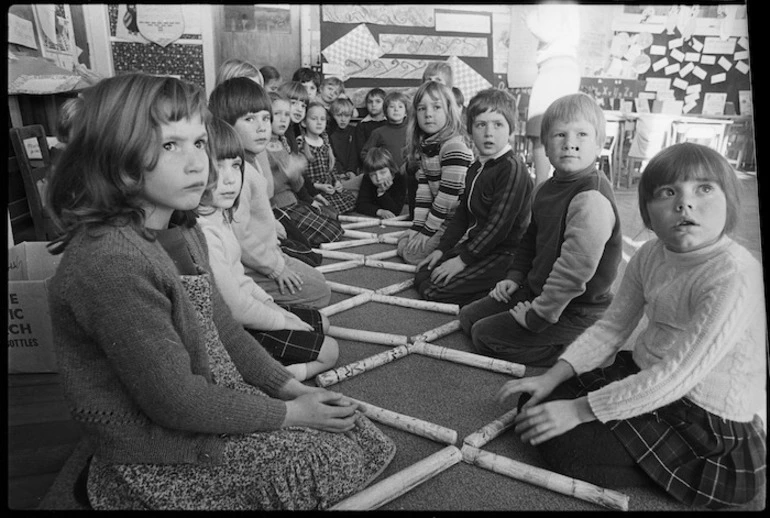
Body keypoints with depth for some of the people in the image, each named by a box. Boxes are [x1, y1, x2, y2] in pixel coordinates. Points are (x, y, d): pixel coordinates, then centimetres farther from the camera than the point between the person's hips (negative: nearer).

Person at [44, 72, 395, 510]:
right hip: (156, 453, -8)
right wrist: (289, 414, -16)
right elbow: (175, 401, -25)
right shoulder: (112, 263, -29)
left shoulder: (183, 232, 1)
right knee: (341, 460, -1)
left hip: (213, 398, 9)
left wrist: (292, 388, 0)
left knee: (348, 425, 11)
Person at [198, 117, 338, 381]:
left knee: (322, 322, 19)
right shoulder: (204, 233, -31)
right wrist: (283, 321, -10)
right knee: (329, 351, -1)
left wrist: (271, 304, 5)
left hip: (249, 307, 10)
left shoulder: (219, 215, 0)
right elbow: (235, 307, -25)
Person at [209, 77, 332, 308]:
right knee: (318, 292, -2)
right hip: (250, 269, -10)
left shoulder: (250, 161, 6)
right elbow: (238, 237, -31)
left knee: (315, 277, 24)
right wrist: (275, 267, -20)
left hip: (265, 252, 10)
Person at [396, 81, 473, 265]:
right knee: (403, 243, 8)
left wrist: (426, 232, -15)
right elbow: (423, 191, 4)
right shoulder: (425, 146, 5)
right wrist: (417, 226, -2)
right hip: (440, 219, 9)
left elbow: (447, 198, -22)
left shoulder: (455, 148, -21)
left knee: (413, 252, -12)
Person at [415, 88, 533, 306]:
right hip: (473, 244, 9)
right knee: (422, 276, 5)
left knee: (435, 289, -15)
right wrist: (442, 249, 7)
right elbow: (462, 213, 15)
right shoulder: (475, 168, 11)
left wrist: (463, 259, -19)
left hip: (502, 253, -9)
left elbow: (498, 225, -22)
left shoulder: (512, 168, -19)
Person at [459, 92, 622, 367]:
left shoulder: (592, 199, -27)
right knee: (469, 316, 12)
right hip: (537, 289, 9)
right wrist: (515, 276, 6)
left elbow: (575, 270, -30)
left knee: (484, 335, -9)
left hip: (576, 311, -9)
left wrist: (537, 315, -21)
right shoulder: (546, 189, 3)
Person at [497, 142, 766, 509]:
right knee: (537, 402, 2)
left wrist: (578, 410, -23)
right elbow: (610, 328, 2)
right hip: (645, 376, 7)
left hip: (713, 425, -7)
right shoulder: (650, 255, -3)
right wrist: (551, 378, -9)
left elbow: (675, 378, -27)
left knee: (564, 445, -14)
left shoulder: (734, 277, -27)